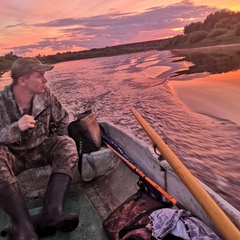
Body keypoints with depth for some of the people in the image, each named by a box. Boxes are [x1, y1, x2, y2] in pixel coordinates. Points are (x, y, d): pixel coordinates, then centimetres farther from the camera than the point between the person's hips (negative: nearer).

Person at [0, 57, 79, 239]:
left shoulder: (45, 94, -8)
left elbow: (62, 119, 6)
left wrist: (58, 147, 0)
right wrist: (16, 128, -33)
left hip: (40, 149, 3)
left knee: (67, 144, -25)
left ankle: (52, 214, -41)